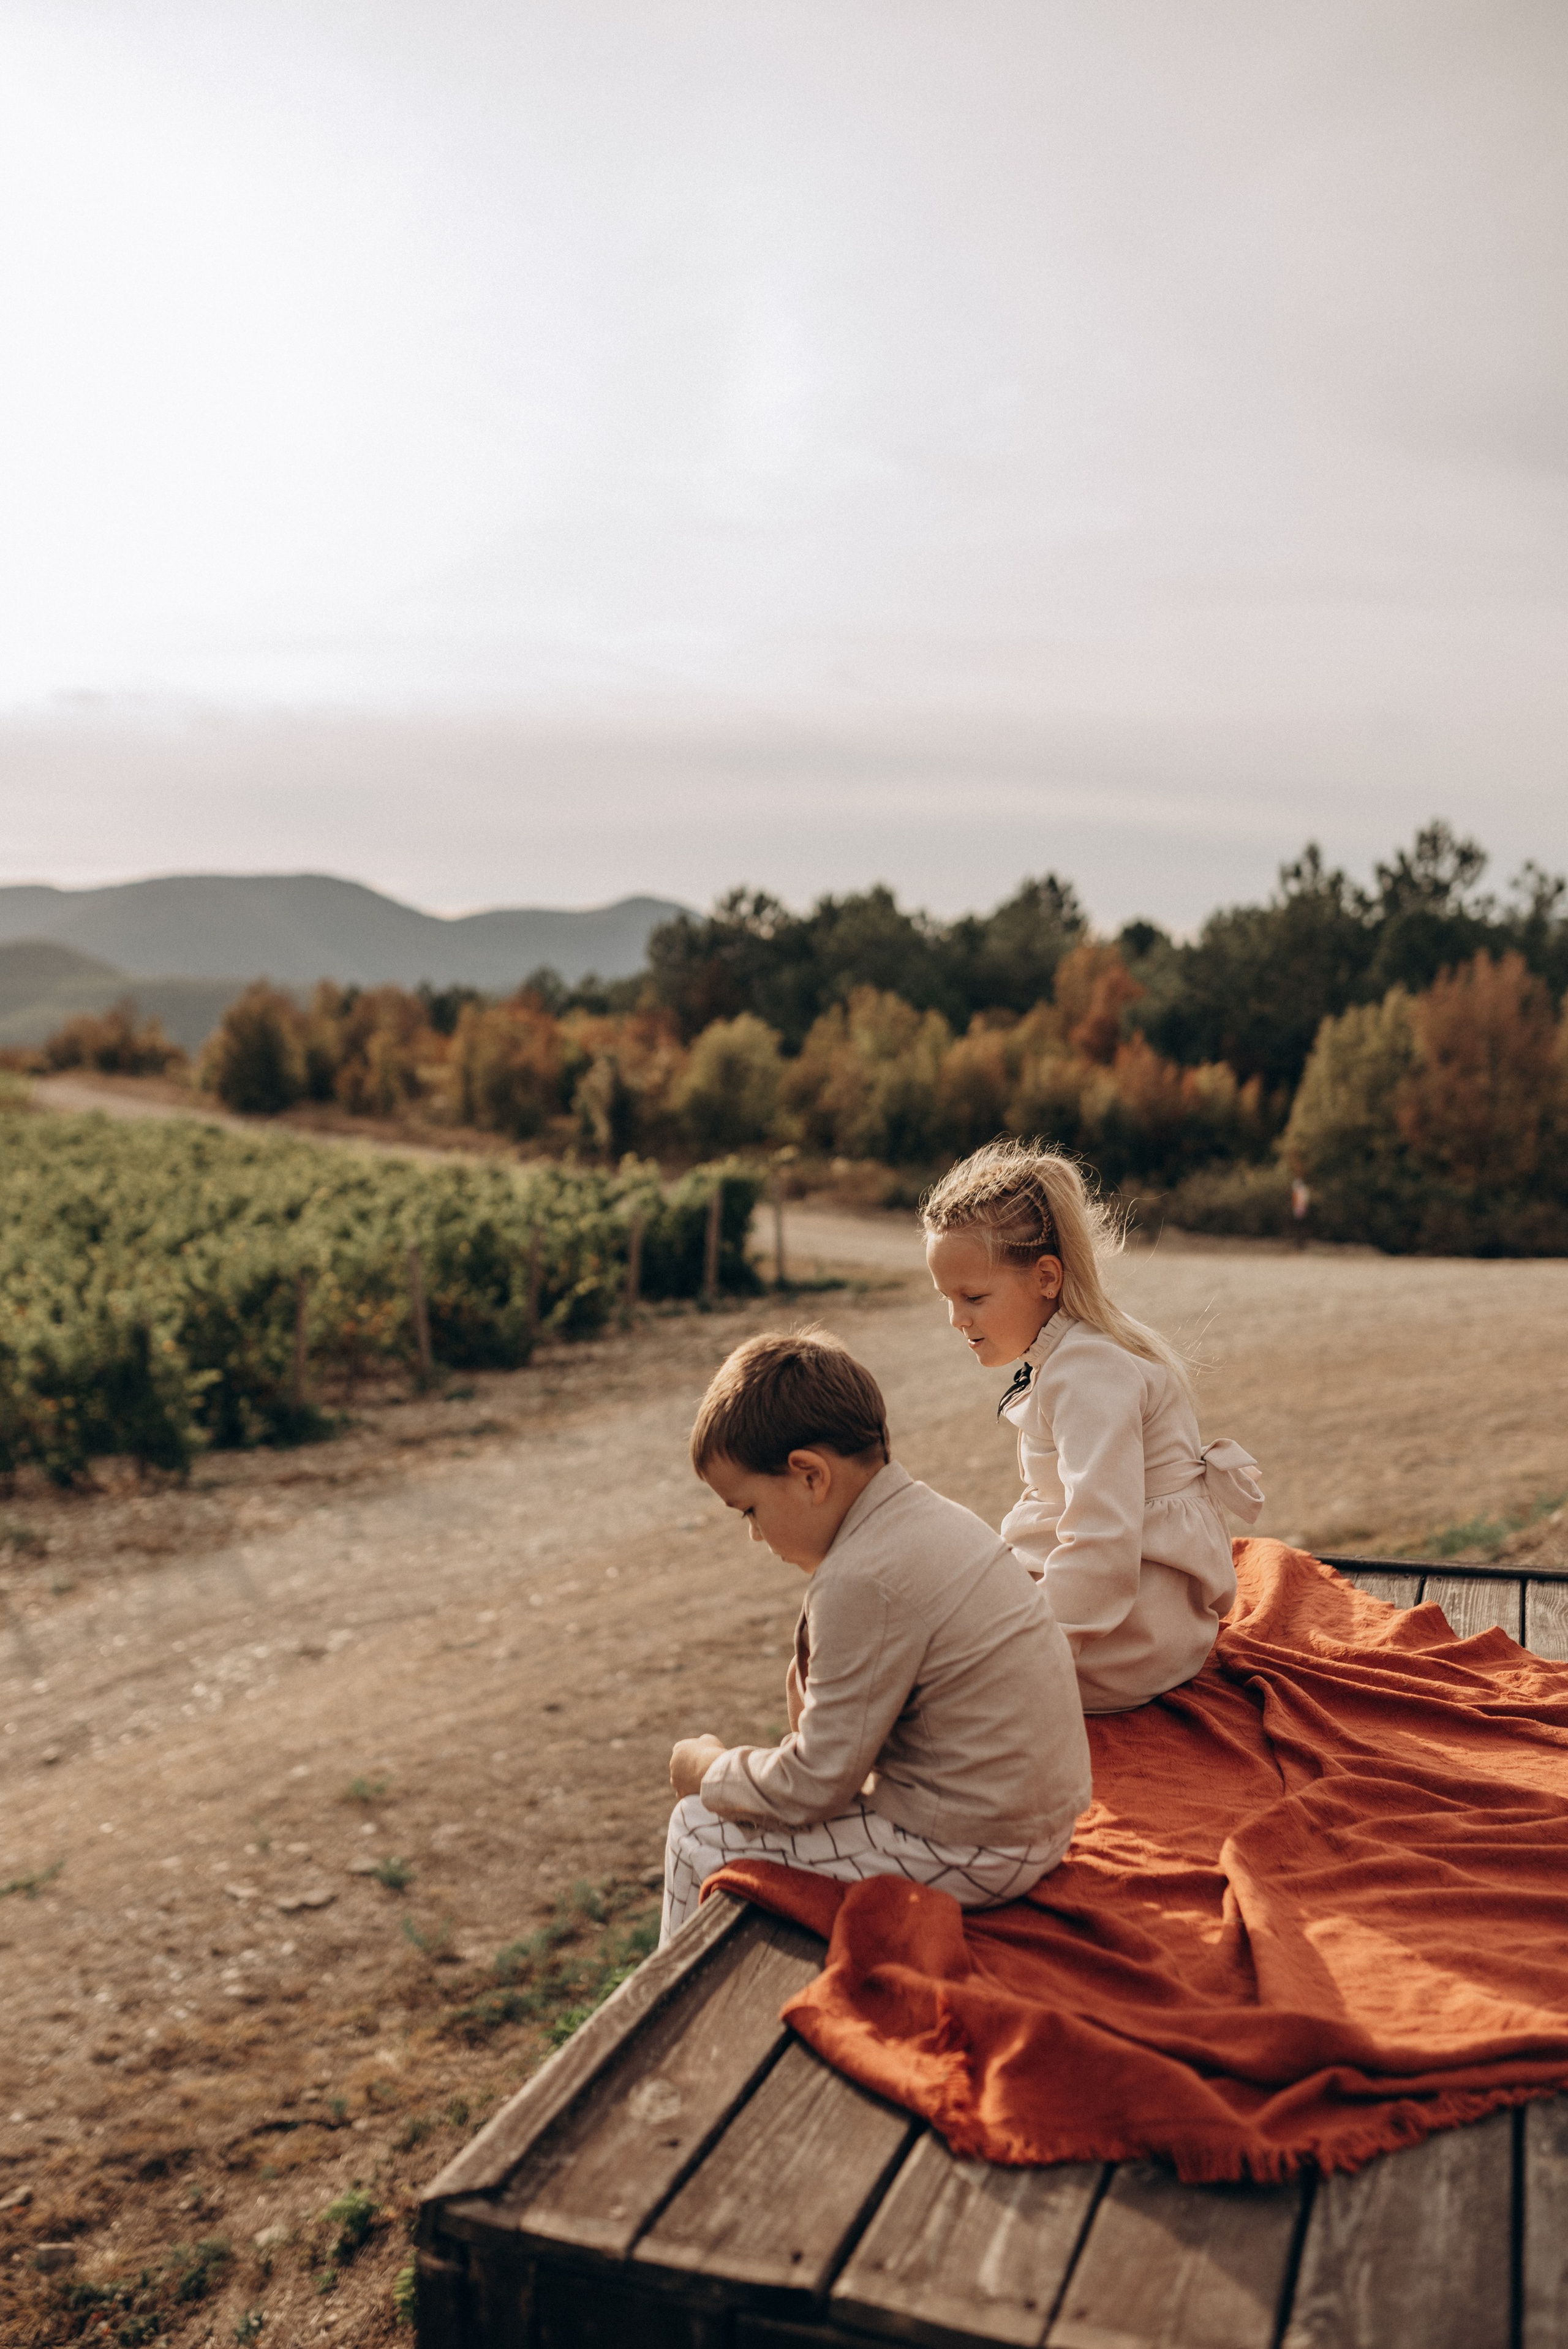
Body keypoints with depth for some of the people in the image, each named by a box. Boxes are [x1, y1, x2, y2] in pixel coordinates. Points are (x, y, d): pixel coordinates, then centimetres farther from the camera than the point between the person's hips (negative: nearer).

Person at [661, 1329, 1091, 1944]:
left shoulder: (862, 1582, -25)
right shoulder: (937, 1517, 4)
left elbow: (816, 1784, -18)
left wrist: (709, 1771, -2)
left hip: (969, 1856, -10)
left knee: (700, 1830, 1)